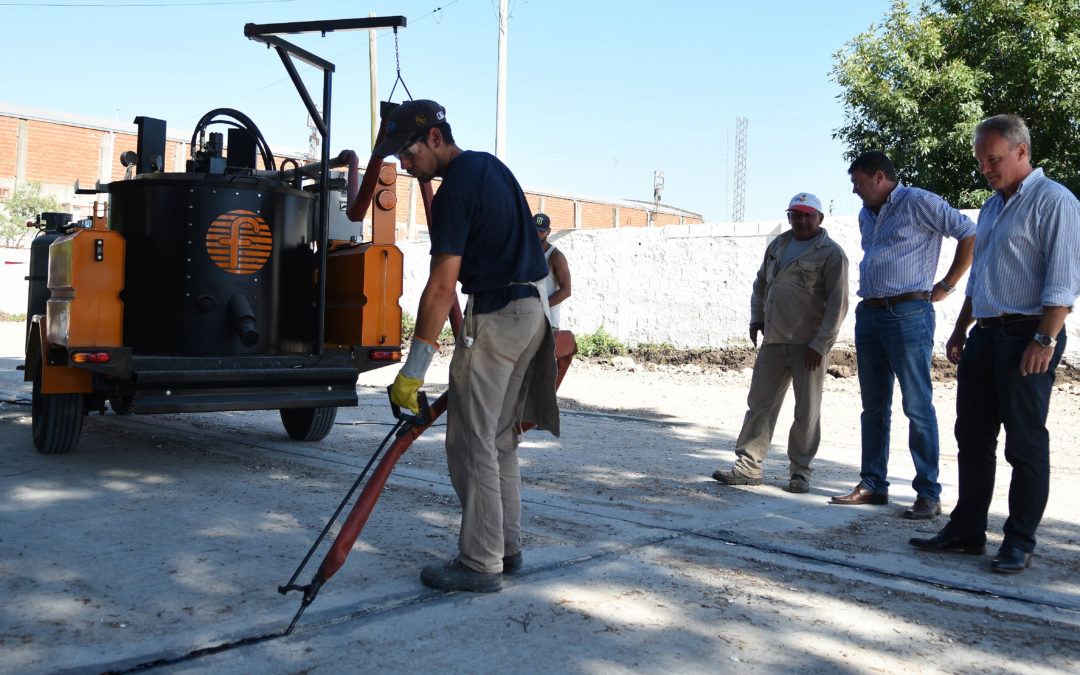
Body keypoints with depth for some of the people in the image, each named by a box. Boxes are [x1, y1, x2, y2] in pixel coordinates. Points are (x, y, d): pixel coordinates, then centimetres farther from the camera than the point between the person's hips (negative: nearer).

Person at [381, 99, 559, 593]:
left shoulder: (456, 190, -16)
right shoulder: (490, 165, 14)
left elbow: (441, 287, -22)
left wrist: (413, 371, -20)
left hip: (496, 315, -10)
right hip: (531, 307, 10)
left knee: (472, 443, -3)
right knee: (499, 438, 16)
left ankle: (481, 564, 3)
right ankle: (507, 547, 23)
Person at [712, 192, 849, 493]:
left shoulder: (831, 253, -5)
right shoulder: (778, 245, 15)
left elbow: (838, 304, -10)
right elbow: (761, 282, 26)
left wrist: (819, 344, -16)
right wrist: (757, 318, 12)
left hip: (809, 347, -5)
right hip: (774, 341, 6)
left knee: (807, 410, 3)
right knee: (759, 402, 5)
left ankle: (800, 470, 17)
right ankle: (748, 466, 11)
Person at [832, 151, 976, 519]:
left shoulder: (918, 203, -5)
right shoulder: (866, 216, 19)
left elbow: (971, 234, -9)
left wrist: (947, 285, -7)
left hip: (907, 313, -8)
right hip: (868, 315, 8)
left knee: (917, 406, -7)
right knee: (874, 406, 10)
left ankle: (928, 493, -2)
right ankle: (873, 485, 16)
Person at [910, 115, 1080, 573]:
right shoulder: (992, 208, 19)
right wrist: (960, 331, 20)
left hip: (1027, 337, -8)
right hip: (984, 336, 8)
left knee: (1025, 444, -1)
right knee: (972, 437, 10)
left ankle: (1019, 543, 9)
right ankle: (967, 531, 19)